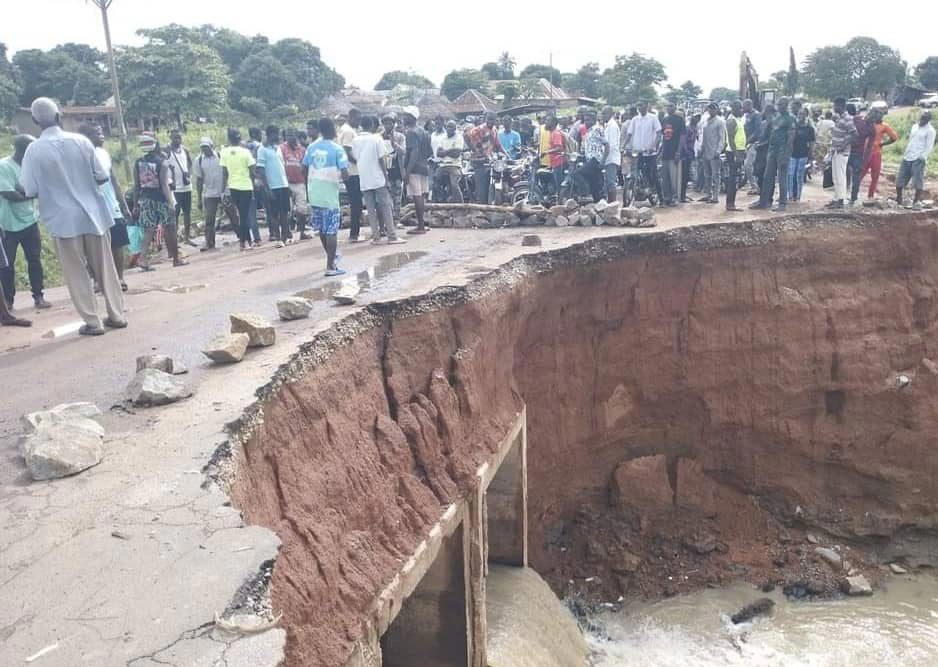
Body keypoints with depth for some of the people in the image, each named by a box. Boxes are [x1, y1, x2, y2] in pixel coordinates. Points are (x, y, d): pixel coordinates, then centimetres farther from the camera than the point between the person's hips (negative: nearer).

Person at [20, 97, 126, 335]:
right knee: (105, 267, 11)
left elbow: (30, 191, -7)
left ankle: (93, 322, 8)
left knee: (77, 273, 6)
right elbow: (102, 176, 2)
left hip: (63, 219, -2)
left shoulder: (35, 149, -8)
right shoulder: (81, 141, -2)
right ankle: (116, 315, 16)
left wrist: (50, 188, 13)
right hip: (93, 214, 2)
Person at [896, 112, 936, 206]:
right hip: (907, 157, 7)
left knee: (918, 181, -7)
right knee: (900, 179, 8)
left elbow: (929, 146, -10)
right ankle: (898, 199, 22)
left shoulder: (930, 130, -5)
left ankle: (916, 201, -2)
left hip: (918, 159, -7)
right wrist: (905, 153, 17)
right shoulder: (914, 126, 16)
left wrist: (923, 156, -23)